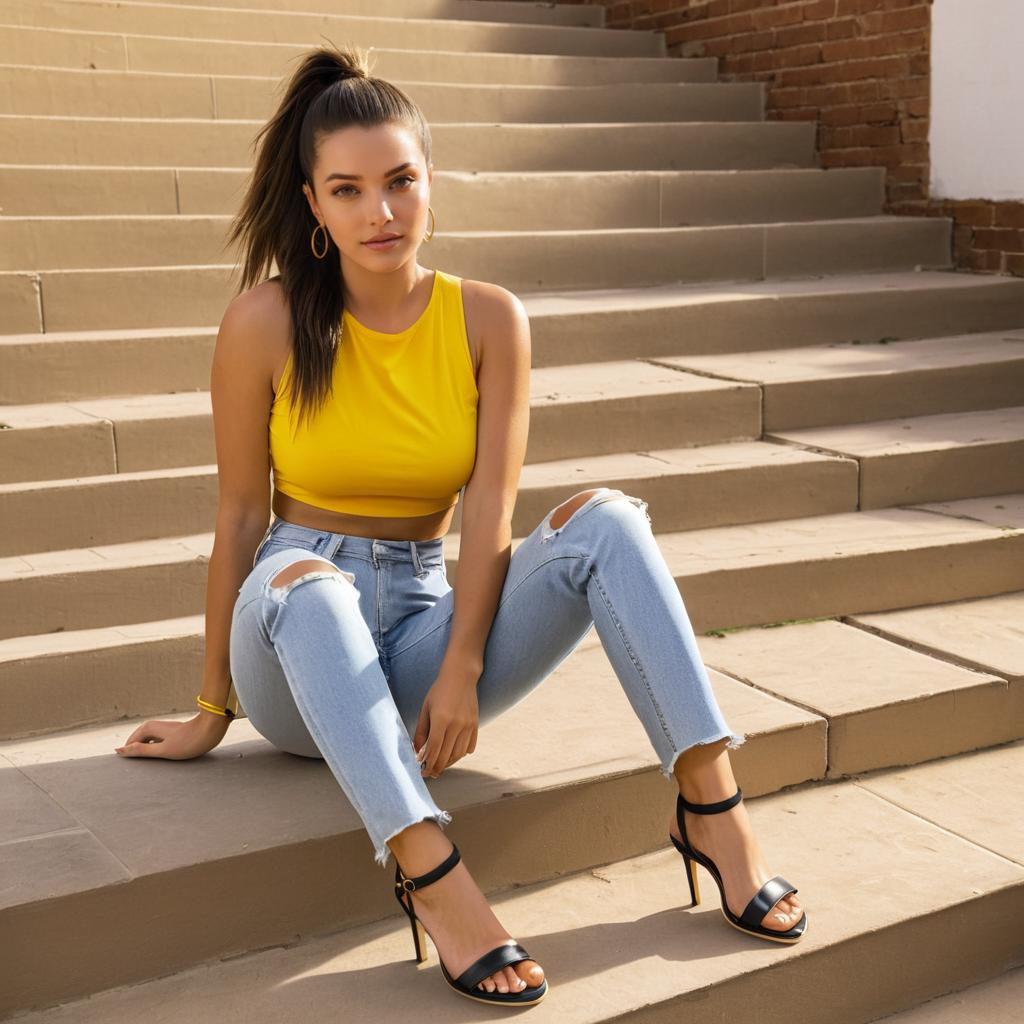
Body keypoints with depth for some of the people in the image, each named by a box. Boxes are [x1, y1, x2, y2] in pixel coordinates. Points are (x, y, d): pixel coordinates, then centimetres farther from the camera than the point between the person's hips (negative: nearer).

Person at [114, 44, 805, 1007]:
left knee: (605, 518, -20)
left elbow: (490, 512, -6)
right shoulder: (266, 320, -8)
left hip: (425, 620, 2)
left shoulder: (488, 320, -1)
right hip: (296, 641, -2)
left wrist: (460, 673, -18)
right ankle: (431, 873, -43)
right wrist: (212, 711, 1)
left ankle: (710, 800, -26)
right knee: (303, 579, -37)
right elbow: (241, 514, -4)